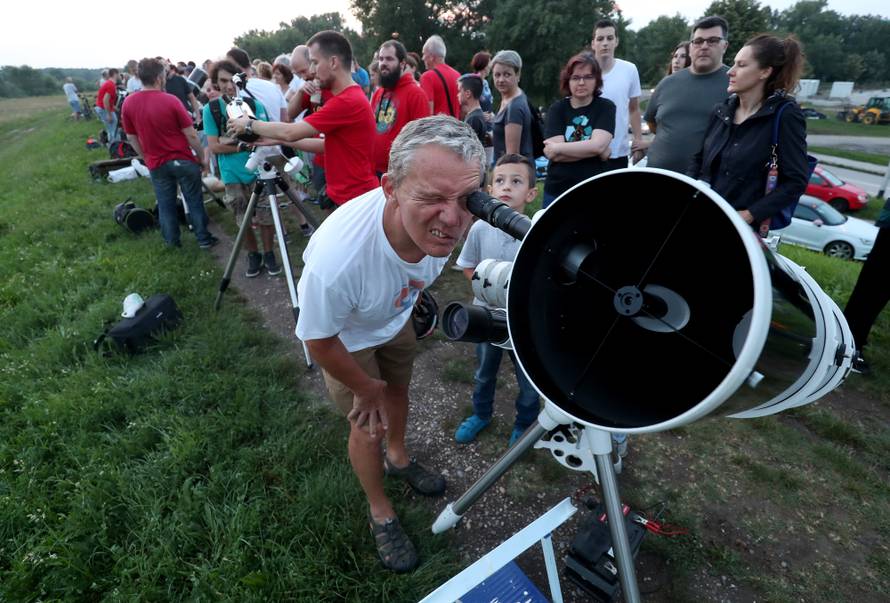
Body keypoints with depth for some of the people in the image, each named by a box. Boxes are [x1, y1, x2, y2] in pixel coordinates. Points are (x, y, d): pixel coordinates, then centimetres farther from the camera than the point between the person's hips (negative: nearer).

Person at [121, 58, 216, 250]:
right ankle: (204, 239, 15)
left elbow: (132, 138, 7)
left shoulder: (128, 103, -2)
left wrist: (147, 158, 20)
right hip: (183, 160, -4)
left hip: (156, 164, 4)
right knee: (194, 201, 8)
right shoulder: (171, 101, -16)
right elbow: (191, 135, -13)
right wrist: (202, 157, 0)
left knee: (165, 205, 14)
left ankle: (172, 241, 25)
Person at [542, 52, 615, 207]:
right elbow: (553, 154, -11)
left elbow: (598, 145, -15)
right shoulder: (557, 108, 3)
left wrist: (558, 148, -11)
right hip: (557, 191, 1)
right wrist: (597, 150, -13)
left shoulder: (606, 107, 1)